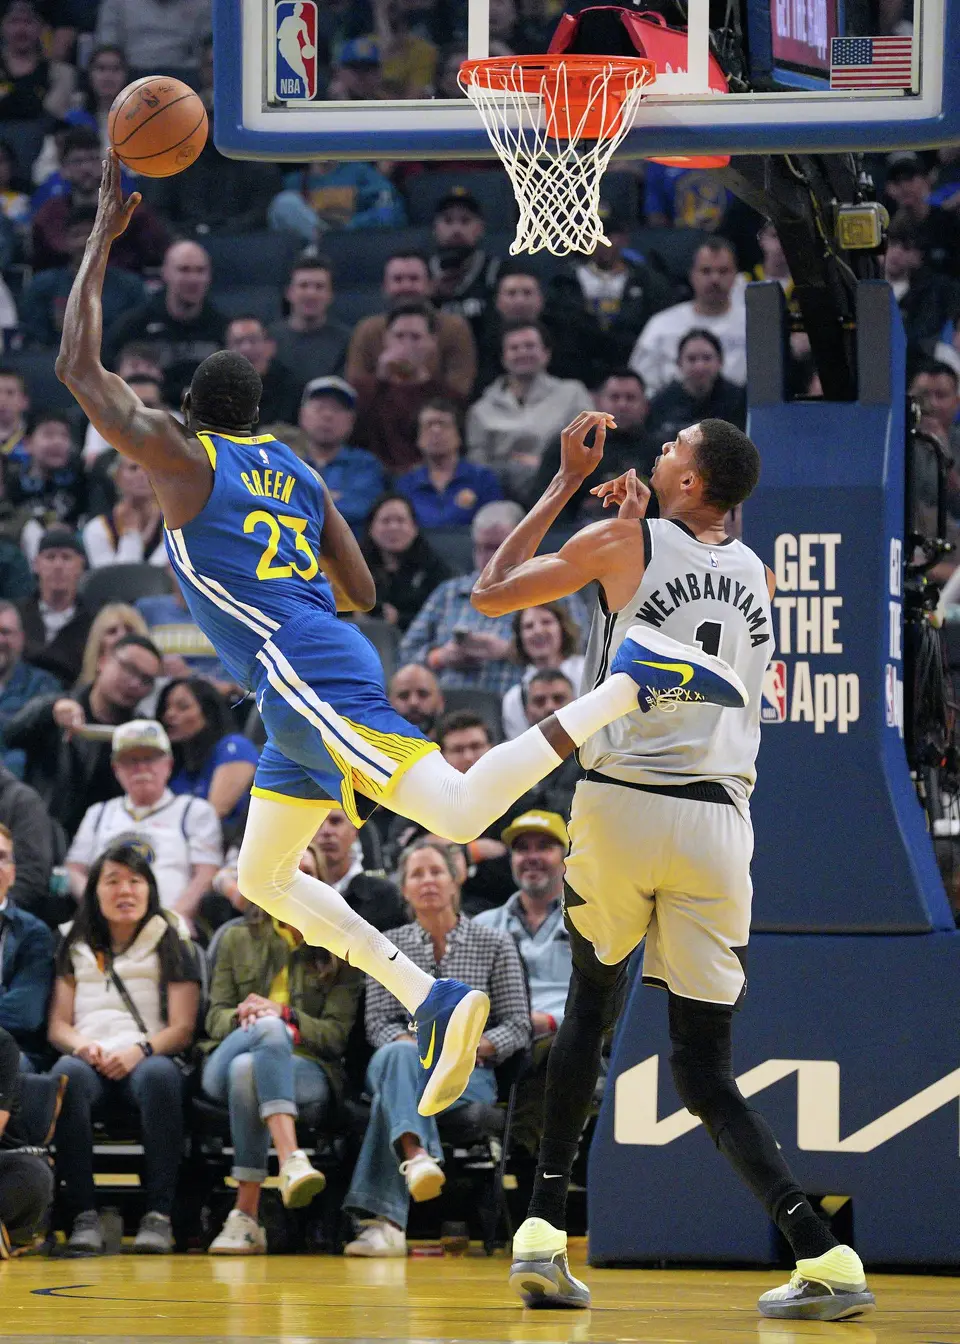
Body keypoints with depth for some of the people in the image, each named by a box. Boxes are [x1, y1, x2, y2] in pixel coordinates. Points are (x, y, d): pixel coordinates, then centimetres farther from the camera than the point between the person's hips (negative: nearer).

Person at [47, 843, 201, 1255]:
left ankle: (158, 1213, -40)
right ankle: (83, 1214, -39)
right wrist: (82, 1046, -7)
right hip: (89, 1058, 1)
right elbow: (57, 1025, 17)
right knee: (66, 1075, -38)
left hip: (146, 1058, -1)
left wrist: (140, 1050, -13)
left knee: (159, 1076, -40)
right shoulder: (76, 949, 24)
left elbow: (182, 1028, 7)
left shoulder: (171, 948, 17)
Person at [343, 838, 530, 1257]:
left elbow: (517, 1027, 9)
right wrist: (409, 1044, -13)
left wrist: (475, 1046, -11)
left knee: (394, 1086, -38)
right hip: (405, 1063, 1)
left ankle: (383, 1217, -55)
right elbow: (378, 1021, 9)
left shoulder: (494, 946, 14)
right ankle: (415, 1155, -69)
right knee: (396, 1056, -40)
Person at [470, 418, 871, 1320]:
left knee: (592, 1004, 20)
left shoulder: (625, 544, 1)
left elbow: (490, 593, 11)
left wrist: (565, 486, 18)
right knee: (704, 1068, 5)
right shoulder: (756, 577, 15)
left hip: (623, 803, -3)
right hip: (719, 820, 3)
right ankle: (822, 1255, -14)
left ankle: (542, 1234, 10)